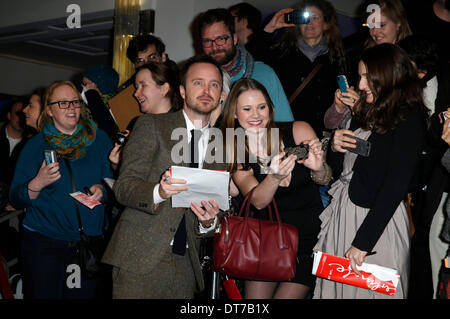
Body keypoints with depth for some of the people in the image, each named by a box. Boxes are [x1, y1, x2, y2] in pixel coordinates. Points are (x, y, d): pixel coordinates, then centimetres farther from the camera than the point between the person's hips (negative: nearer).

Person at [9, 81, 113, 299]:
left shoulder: (98, 139, 4)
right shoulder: (36, 146, 0)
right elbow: (16, 199, -2)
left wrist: (102, 189, -13)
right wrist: (38, 184, -21)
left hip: (90, 240, 2)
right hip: (44, 241, -1)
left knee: (86, 294, 6)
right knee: (44, 294, 4)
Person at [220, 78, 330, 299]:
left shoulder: (299, 131, -9)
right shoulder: (234, 150, -6)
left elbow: (325, 180, -13)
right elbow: (257, 201, -19)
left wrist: (318, 168, -36)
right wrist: (275, 177, -39)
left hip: (309, 234, -2)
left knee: (285, 295, -9)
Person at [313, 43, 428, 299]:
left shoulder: (409, 119, -12)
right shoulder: (366, 111, 11)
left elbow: (396, 185, -19)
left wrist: (362, 242, -21)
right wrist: (336, 147, -5)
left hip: (377, 220, -7)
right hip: (343, 211, 7)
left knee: (368, 290, 5)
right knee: (335, 288, 13)